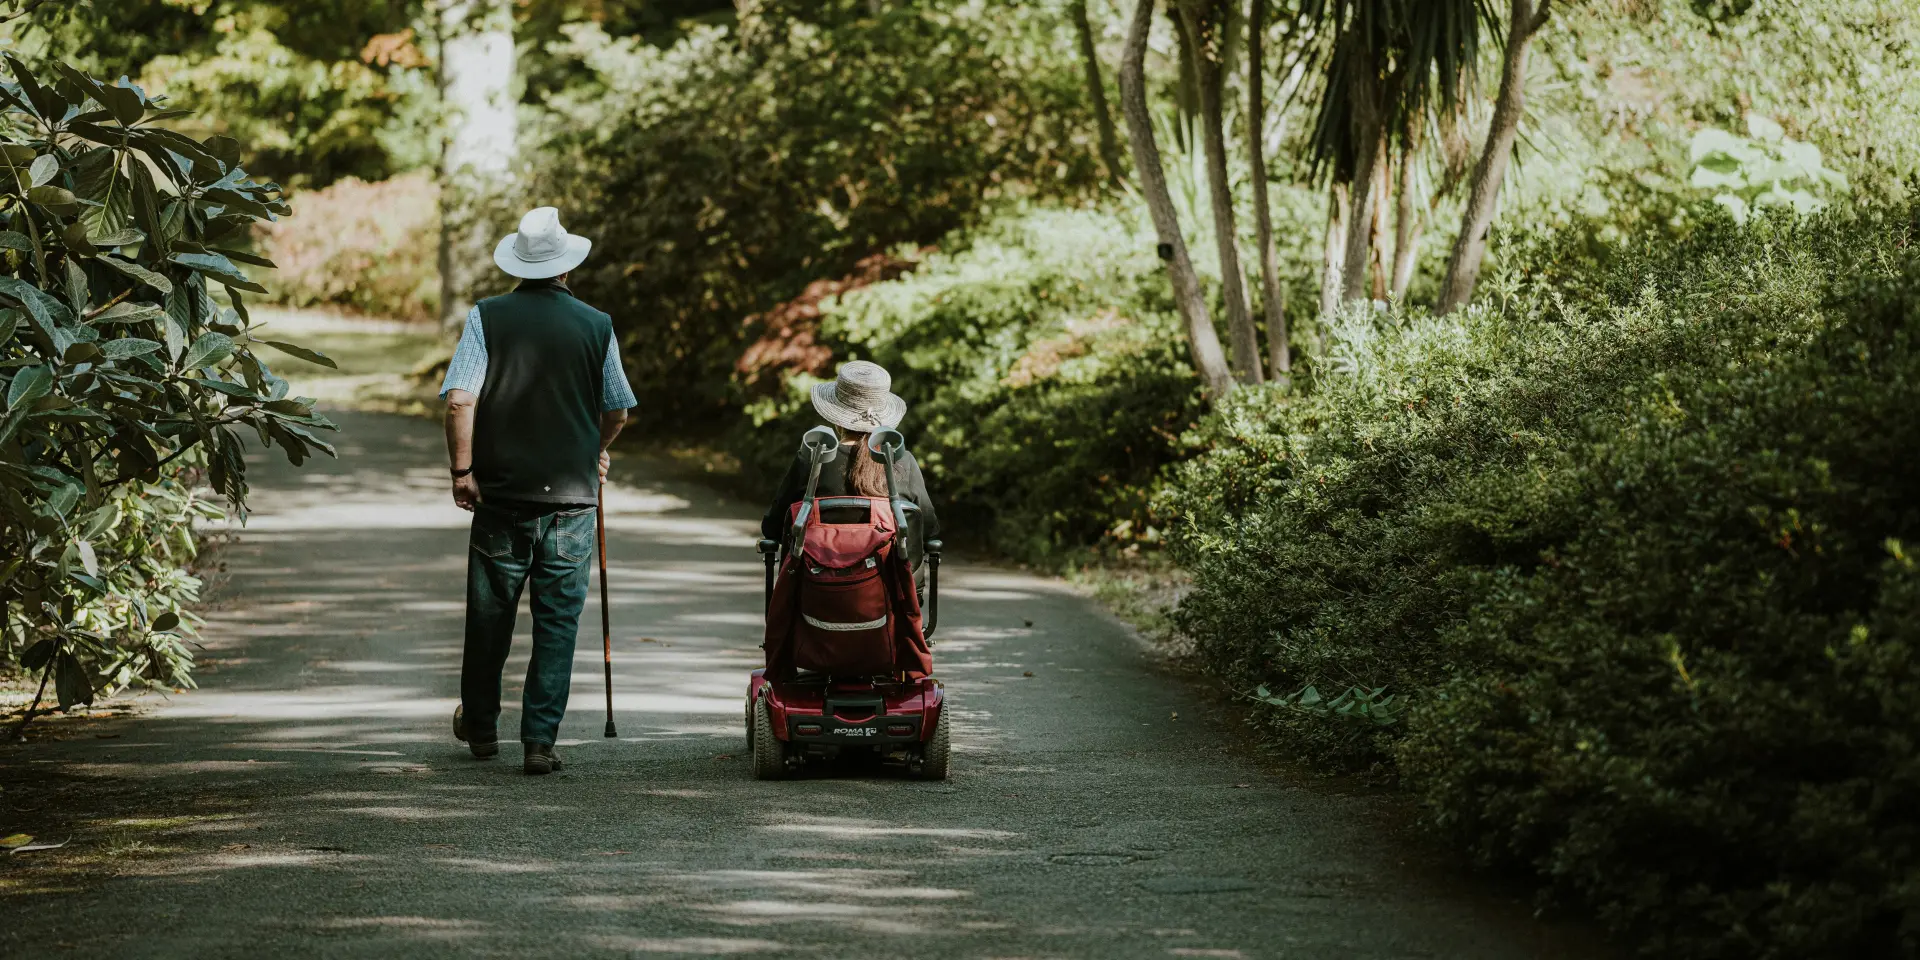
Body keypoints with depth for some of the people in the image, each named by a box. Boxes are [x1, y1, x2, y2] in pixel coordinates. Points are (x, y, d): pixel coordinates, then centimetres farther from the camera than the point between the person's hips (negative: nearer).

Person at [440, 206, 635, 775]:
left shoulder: (487, 317, -3)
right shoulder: (597, 326, 0)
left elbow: (459, 400, -12)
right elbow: (617, 413, 10)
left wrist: (462, 468, -3)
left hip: (501, 493, 1)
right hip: (572, 495, 0)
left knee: (490, 615, 14)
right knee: (557, 621, 4)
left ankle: (480, 727, 30)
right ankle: (539, 741, 0)